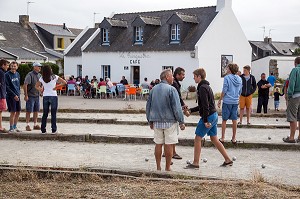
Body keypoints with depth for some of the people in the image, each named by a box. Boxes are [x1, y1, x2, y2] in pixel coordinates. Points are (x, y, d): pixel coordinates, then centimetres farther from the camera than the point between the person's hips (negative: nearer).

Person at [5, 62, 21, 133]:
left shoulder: (17, 74, 12)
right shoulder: (7, 75, -8)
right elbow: (7, 87, -12)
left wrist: (18, 93, 10)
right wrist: (14, 95, -15)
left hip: (17, 96, 6)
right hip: (10, 96, -6)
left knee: (18, 112, 8)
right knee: (13, 112, -8)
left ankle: (15, 127, 20)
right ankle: (11, 128, 0)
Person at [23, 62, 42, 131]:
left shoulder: (39, 75, 10)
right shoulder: (30, 75, -12)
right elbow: (25, 85, -17)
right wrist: (26, 95, -20)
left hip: (37, 96, 7)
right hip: (30, 96, -7)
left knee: (36, 111, 9)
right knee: (29, 111, -2)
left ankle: (35, 124, 17)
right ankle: (27, 125, 4)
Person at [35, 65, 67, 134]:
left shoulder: (42, 78, 2)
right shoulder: (54, 77, -6)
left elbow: (36, 86, 11)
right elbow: (64, 82, -7)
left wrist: (41, 90, 13)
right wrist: (57, 86, -4)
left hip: (45, 97, 3)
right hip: (53, 96, -3)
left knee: (45, 114, 11)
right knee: (53, 114, 3)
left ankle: (43, 129, 11)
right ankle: (54, 130, 3)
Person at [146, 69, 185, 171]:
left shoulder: (154, 89, 8)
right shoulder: (171, 89, -11)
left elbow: (148, 106, 14)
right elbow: (177, 107, -13)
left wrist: (150, 121, 23)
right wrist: (181, 122, -7)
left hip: (157, 122, 6)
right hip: (169, 121, -6)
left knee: (158, 144, 10)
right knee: (169, 144, 1)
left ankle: (158, 167, 14)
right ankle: (168, 168, 5)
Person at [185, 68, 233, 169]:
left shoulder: (202, 88, -16)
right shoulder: (207, 86, 16)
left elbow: (205, 105, -22)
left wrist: (205, 121, -22)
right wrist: (191, 110, 20)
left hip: (208, 116, -10)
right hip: (214, 115, 10)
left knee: (198, 138, -1)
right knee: (214, 139, 15)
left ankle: (195, 163, 3)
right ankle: (228, 160, 17)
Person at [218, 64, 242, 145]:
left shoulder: (227, 77, -10)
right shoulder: (239, 79, 7)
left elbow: (224, 90, -10)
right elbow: (240, 91, 13)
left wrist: (220, 100, -2)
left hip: (227, 101, -5)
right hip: (235, 102, 5)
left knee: (224, 120, 5)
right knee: (234, 120, 9)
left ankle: (223, 138, 8)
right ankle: (234, 138, 14)